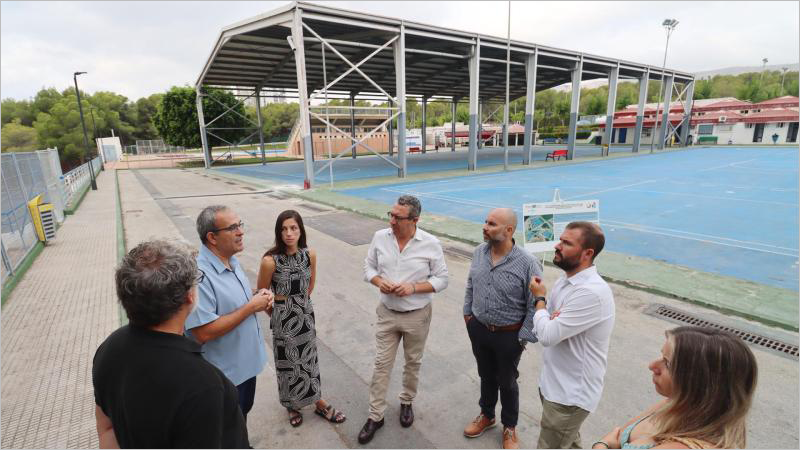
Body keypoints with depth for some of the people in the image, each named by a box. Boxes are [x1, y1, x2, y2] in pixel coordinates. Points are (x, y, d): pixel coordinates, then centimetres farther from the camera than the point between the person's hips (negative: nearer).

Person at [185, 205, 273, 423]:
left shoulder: (232, 261, -1)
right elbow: (204, 333, -32)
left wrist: (257, 296, -6)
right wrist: (252, 306, -26)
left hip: (247, 363, 8)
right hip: (223, 376, -8)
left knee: (242, 415, 29)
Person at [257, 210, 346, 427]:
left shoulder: (310, 254, -11)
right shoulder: (270, 260, -23)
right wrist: (276, 315, 4)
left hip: (306, 313, 3)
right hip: (283, 317, -3)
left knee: (309, 358, 19)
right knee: (288, 361, 15)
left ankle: (318, 402, 38)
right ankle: (292, 405, 41)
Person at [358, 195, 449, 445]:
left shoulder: (431, 244, -16)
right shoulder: (380, 237, -8)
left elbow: (442, 279, -9)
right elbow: (368, 267, 3)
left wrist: (414, 287, -23)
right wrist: (379, 282, -18)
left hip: (417, 315, -1)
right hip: (387, 313, 2)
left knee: (413, 363, 18)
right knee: (381, 364, 10)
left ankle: (406, 402, 45)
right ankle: (375, 415, 27)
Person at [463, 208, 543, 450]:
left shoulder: (527, 263, -23)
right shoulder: (479, 252, -7)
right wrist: (467, 313, 9)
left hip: (508, 335, -4)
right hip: (478, 329, 4)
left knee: (507, 382, 18)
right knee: (486, 376, 24)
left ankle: (509, 428, 43)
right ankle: (486, 415, 49)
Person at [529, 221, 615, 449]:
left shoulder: (592, 292, -30)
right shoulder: (565, 280, 0)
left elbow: (547, 334, -28)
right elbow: (550, 324, 9)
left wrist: (539, 298, -12)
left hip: (571, 394, -8)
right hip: (556, 383, 8)